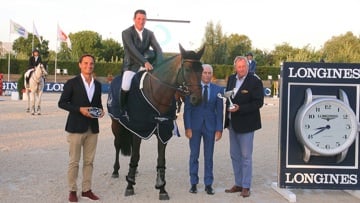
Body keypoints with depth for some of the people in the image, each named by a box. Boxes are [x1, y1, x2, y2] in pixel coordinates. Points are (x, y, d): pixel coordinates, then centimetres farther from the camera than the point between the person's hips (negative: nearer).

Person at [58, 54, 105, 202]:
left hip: (93, 128, 5)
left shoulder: (97, 85, 10)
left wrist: (100, 110, -3)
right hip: (76, 127, -5)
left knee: (89, 161, 11)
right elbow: (61, 103, -6)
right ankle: (72, 190, 15)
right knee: (74, 161, 4)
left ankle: (86, 190, 21)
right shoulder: (72, 83, -5)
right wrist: (79, 109, -18)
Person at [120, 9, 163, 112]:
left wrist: (159, 64, -26)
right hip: (131, 65, -5)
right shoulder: (126, 33, -7)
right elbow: (132, 50, -21)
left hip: (145, 64, 5)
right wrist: (145, 62, -35)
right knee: (126, 86, -26)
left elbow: (158, 49, -6)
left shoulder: (150, 33, 6)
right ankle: (122, 109, -5)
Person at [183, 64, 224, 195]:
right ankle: (193, 183, 17)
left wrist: (219, 129, -4)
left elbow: (220, 111, 2)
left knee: (209, 156, 7)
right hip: (195, 126, -1)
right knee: (194, 155, 7)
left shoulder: (218, 90, 2)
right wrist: (187, 127, -9)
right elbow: (187, 109, -3)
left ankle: (208, 184, 16)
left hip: (210, 126, 1)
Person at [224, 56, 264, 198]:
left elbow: (258, 102, -15)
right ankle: (238, 184, 27)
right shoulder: (231, 79, 7)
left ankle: (246, 187, 12)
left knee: (246, 156, 1)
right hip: (232, 123, 7)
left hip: (246, 124, -7)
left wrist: (239, 108, -23)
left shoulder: (255, 81, -12)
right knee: (234, 155, 14)